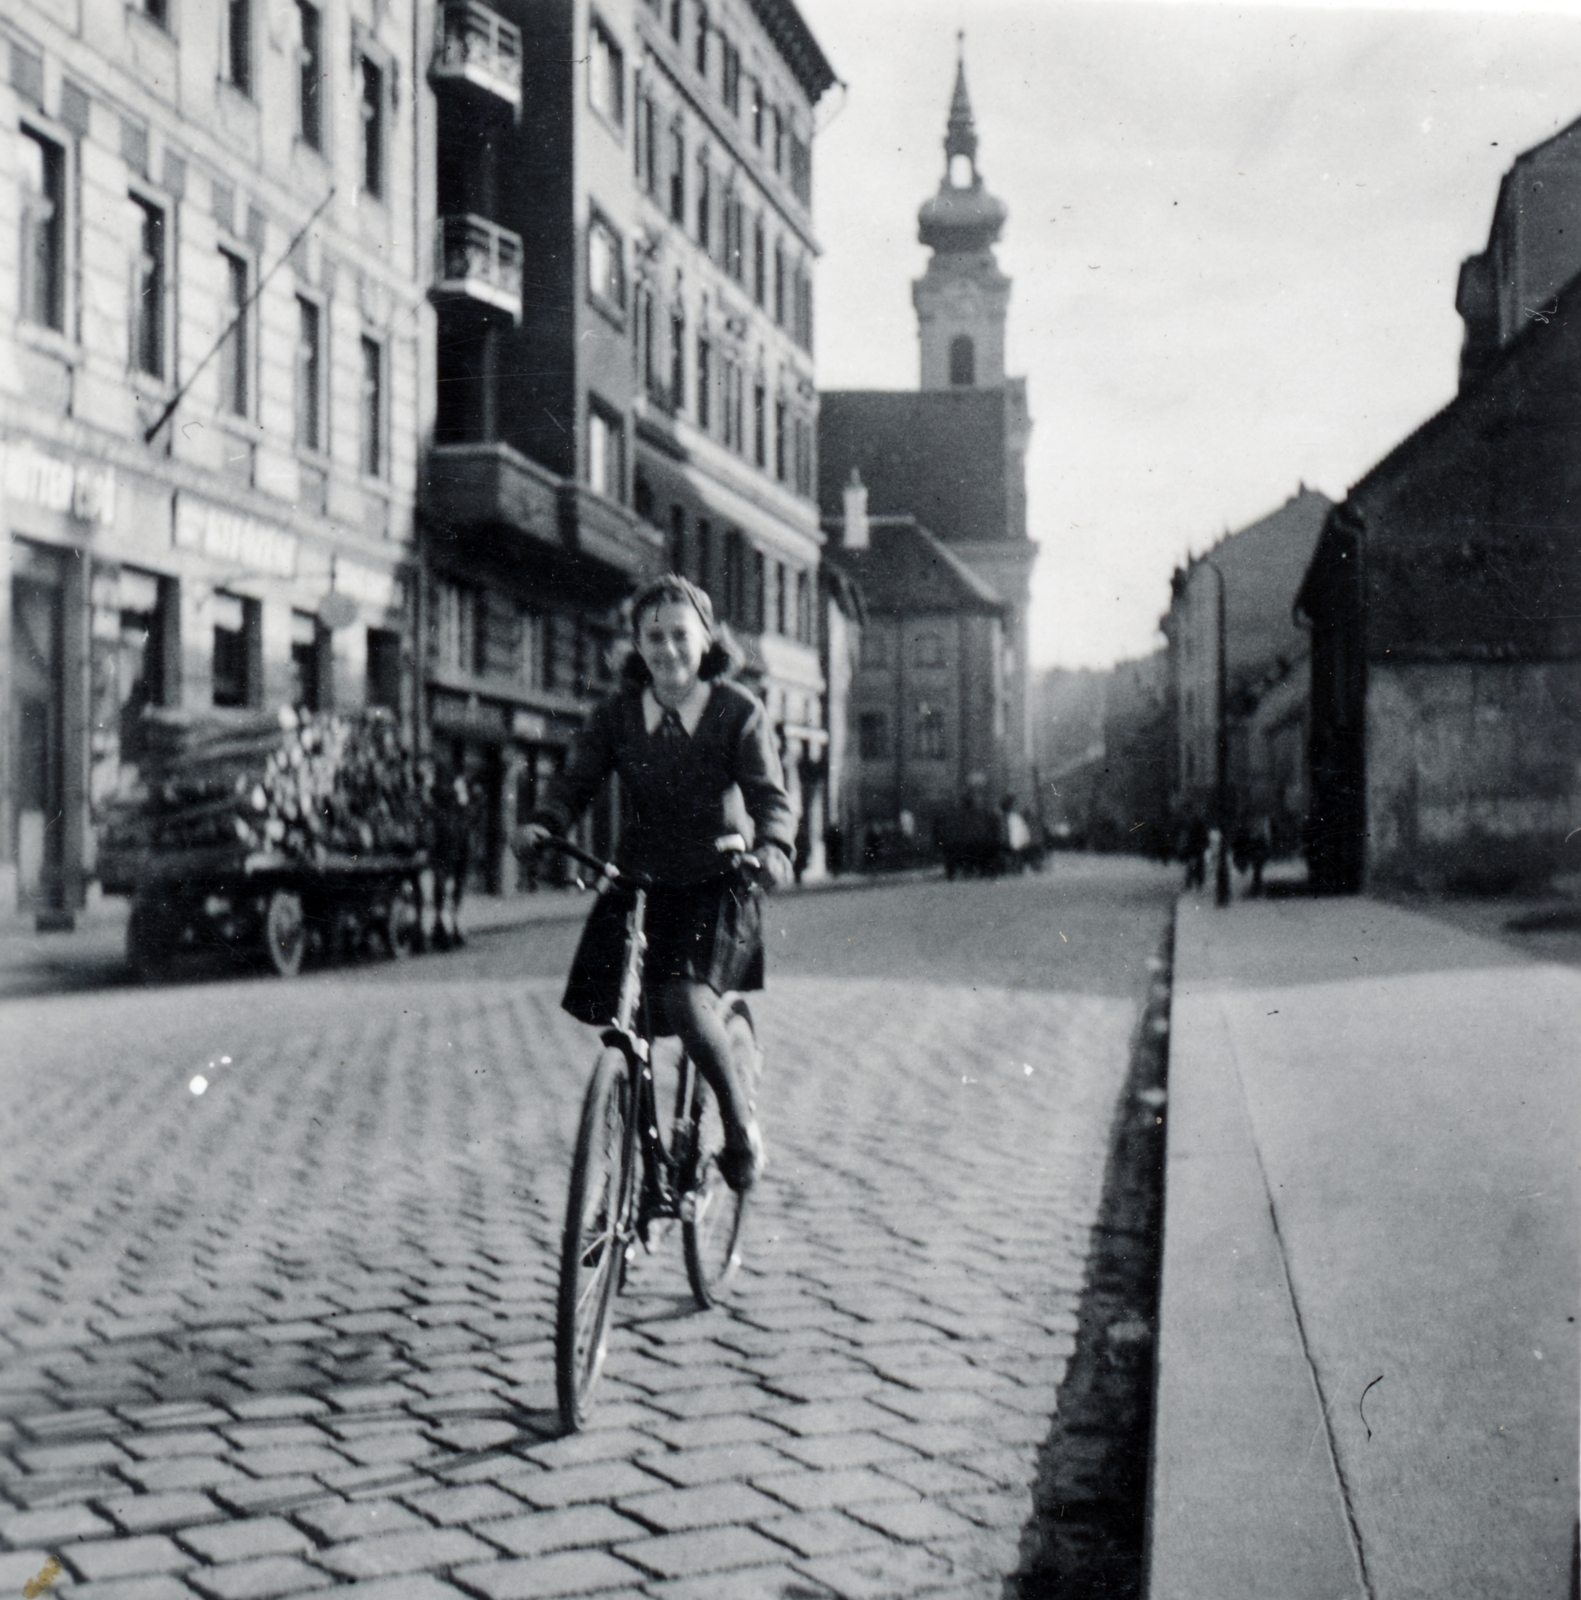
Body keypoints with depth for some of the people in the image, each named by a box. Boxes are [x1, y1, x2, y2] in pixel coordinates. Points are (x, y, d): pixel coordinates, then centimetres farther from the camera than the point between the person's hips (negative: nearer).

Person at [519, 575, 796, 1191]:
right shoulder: (618, 713, 4)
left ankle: (742, 1121, -1)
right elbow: (578, 779, -3)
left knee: (685, 1000, -25)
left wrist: (772, 845, -33)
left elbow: (769, 793, -12)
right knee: (615, 1015, -7)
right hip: (638, 880, 3)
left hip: (716, 885, -3)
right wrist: (544, 822, -25)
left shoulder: (737, 710, -3)